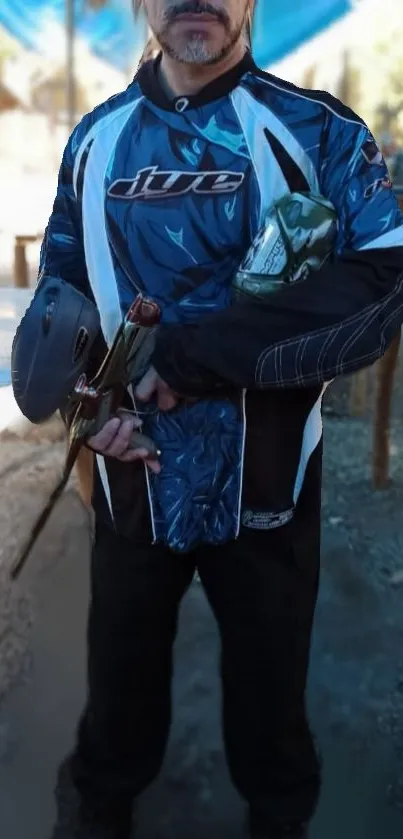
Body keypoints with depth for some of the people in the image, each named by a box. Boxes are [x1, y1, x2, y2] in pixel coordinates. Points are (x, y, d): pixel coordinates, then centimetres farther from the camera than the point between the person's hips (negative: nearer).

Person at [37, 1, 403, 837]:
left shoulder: (318, 130, -9)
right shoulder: (95, 139, 3)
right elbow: (59, 289, 9)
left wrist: (191, 352, -26)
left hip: (264, 479, -2)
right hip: (133, 477, 3)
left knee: (270, 676, 18)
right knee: (123, 666, 22)